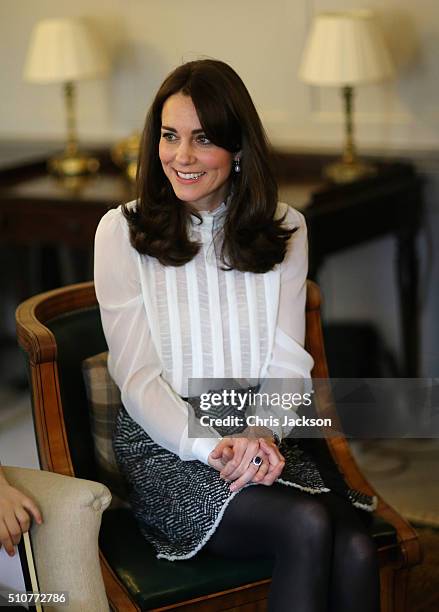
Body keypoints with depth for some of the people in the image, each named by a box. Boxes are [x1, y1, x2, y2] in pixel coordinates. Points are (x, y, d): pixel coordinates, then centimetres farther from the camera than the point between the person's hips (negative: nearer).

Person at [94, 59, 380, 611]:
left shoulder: (283, 230, 9)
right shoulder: (122, 231, -1)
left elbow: (287, 363, 5)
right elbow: (138, 377, -5)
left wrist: (259, 434, -16)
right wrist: (212, 447, -21)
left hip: (260, 440, 3)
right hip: (163, 446, -3)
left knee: (354, 547, -26)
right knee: (307, 525, -30)